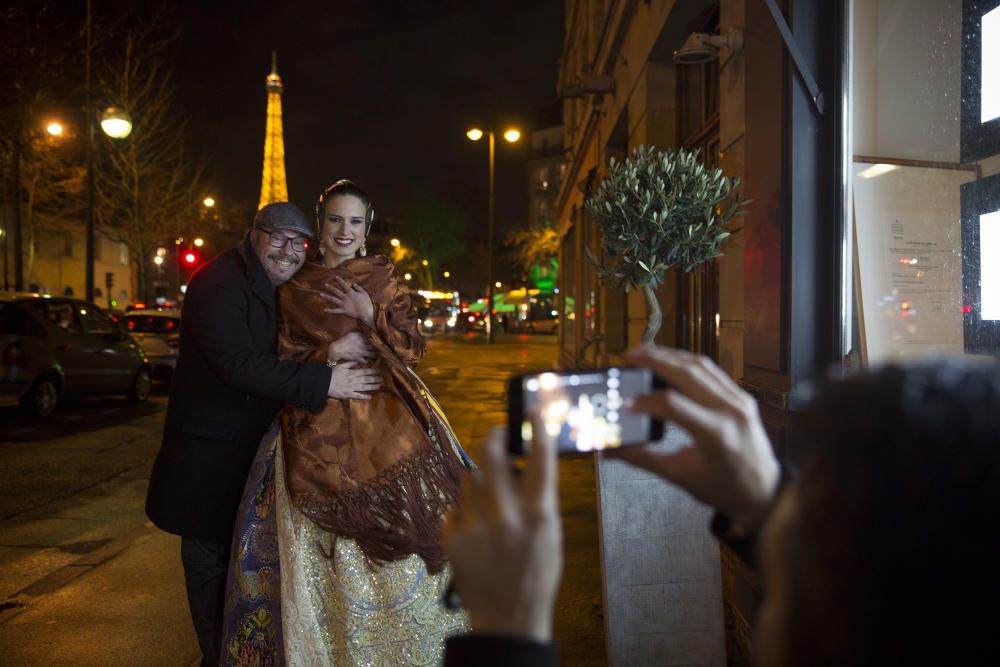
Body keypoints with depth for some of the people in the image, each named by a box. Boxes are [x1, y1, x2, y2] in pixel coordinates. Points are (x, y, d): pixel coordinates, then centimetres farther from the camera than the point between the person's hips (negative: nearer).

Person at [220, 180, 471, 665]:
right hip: (319, 431, 0)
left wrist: (370, 316, -12)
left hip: (385, 422, 0)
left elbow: (413, 348, 3)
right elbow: (285, 363, 8)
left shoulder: (382, 277, 9)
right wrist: (329, 354, -10)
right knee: (322, 556, -1)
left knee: (396, 548, 1)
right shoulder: (293, 289, 10)